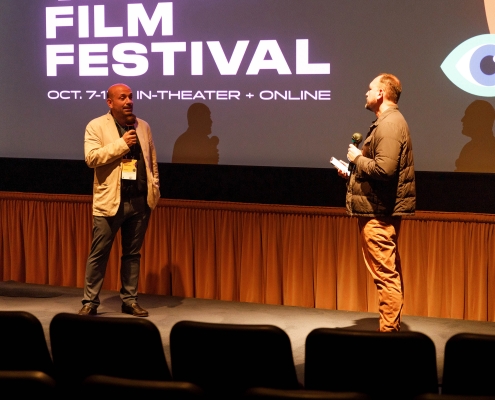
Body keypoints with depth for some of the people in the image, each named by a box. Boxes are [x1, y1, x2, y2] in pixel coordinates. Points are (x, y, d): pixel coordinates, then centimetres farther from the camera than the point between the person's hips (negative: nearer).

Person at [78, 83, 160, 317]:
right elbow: (91, 158, -16)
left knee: (132, 253, 11)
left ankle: (129, 300, 19)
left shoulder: (143, 127, 12)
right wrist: (122, 144, -17)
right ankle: (90, 302, 10)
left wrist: (154, 189, 6)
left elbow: (152, 162, 16)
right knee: (99, 254, 1)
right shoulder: (96, 126, -3)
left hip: (140, 201, 4)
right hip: (110, 201, -4)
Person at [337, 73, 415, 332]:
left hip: (378, 212, -11)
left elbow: (384, 169, -27)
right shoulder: (388, 122, 18)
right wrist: (353, 172, 12)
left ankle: (389, 330, -4)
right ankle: (392, 326, 23)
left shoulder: (389, 124, -16)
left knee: (385, 272, -8)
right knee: (390, 272, 15)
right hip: (382, 209, 11)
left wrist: (358, 158, -12)